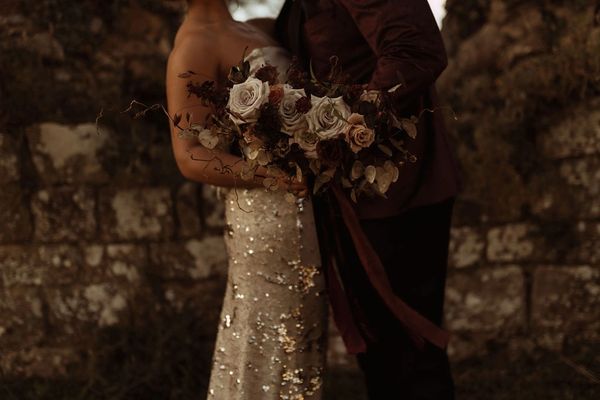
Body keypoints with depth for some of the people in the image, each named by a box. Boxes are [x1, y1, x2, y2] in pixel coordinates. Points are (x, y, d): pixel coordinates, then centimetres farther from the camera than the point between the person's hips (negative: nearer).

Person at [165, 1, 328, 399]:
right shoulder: (195, 45, -11)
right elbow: (191, 156, -17)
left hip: (301, 212, 9)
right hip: (270, 214, -9)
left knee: (299, 347, 17)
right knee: (270, 352, 1)